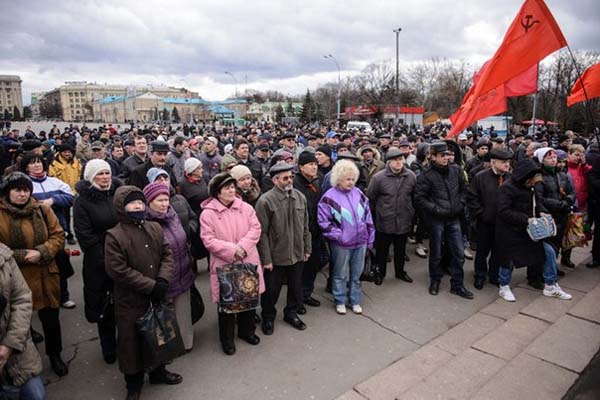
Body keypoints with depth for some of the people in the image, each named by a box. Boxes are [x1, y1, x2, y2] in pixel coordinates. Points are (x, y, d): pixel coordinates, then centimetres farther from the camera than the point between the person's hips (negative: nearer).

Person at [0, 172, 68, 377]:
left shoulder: (42, 209, -1)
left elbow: (58, 235, 0)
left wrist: (41, 252, -16)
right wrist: (22, 256, -19)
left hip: (45, 276, 2)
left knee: (51, 318, 14)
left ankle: (55, 356, 35)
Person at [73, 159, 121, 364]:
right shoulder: (82, 201, -6)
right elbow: (85, 236, -9)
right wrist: (105, 258, -13)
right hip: (99, 262, -2)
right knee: (104, 306, 10)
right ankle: (108, 348, 29)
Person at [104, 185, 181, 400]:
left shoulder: (155, 228, 2)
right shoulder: (114, 236, -14)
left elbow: (167, 255, 3)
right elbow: (118, 270, -19)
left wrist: (162, 281, -14)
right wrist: (150, 286, -19)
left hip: (157, 296, 5)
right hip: (130, 301, -5)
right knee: (131, 340, 11)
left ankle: (158, 371, 42)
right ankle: (134, 382, 33)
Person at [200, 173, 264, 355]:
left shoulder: (246, 208, 3)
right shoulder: (208, 213, -8)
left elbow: (255, 229, -2)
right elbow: (208, 240, -12)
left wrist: (242, 246, -17)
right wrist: (232, 249, -19)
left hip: (247, 262, 4)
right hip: (224, 265, -3)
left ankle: (247, 330, 40)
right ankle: (227, 338, 29)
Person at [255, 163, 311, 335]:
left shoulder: (300, 197, 0)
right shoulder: (265, 201, -16)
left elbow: (305, 226, 8)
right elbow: (262, 232, -15)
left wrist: (307, 248, 10)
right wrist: (266, 259, -14)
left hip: (297, 254, 5)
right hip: (276, 255, -4)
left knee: (296, 287, 19)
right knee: (271, 289, 13)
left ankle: (291, 313, 43)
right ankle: (268, 317, 36)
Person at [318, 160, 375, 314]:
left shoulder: (358, 193, 3)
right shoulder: (329, 197, -12)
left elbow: (367, 216, 9)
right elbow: (323, 221, -10)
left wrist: (370, 237, 8)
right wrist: (338, 235, -15)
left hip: (361, 241, 4)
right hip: (341, 244, -4)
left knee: (357, 274, 16)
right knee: (340, 274, 12)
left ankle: (355, 301, 32)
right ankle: (340, 301, 29)